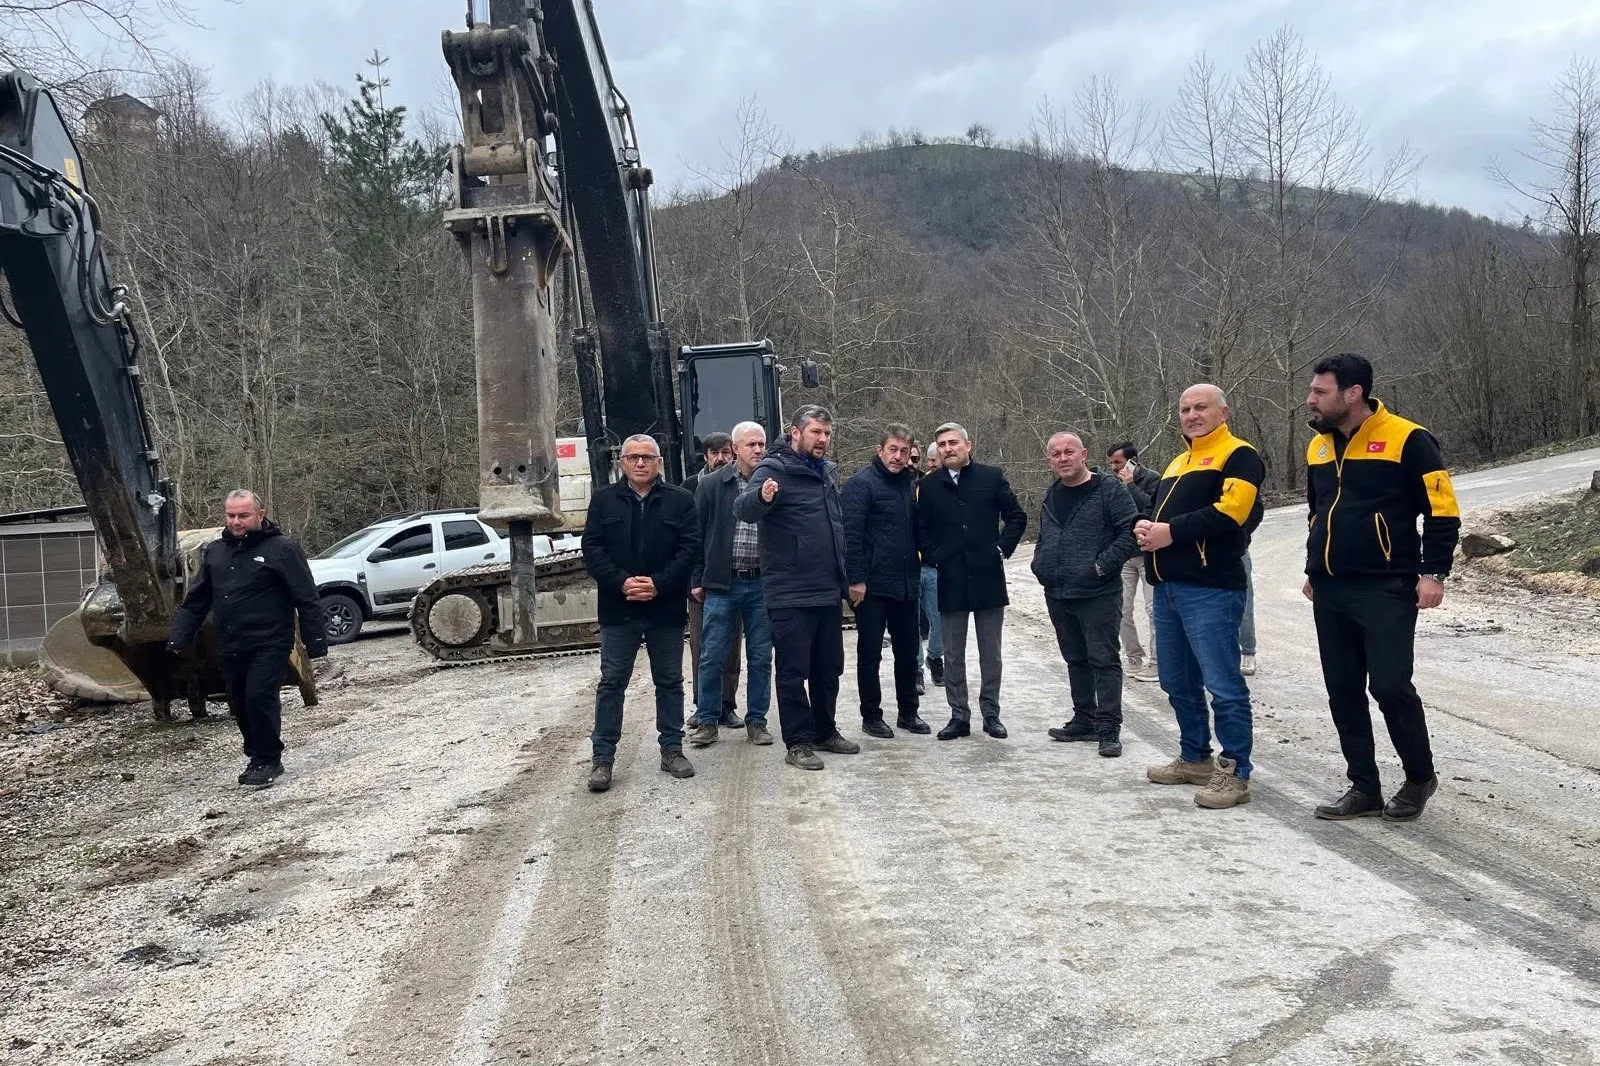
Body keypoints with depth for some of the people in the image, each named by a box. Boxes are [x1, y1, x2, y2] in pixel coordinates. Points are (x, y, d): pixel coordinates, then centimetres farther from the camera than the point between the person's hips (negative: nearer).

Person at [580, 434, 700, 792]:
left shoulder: (680, 501, 3)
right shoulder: (604, 500, 5)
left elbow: (690, 548, -4)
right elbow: (592, 549, 0)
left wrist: (659, 583, -15)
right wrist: (621, 583, -14)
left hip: (666, 608, 0)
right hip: (618, 609, 0)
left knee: (670, 681, 10)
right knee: (612, 682, 3)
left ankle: (672, 748, 22)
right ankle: (602, 756, 8)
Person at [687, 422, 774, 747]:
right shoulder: (712, 485, 1)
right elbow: (697, 534, 3)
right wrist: (697, 581, 1)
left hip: (763, 584, 1)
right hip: (722, 584, -1)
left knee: (761, 657, 7)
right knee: (713, 655, 3)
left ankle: (756, 720, 19)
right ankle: (707, 721, 15)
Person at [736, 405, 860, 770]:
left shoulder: (828, 471, 13)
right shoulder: (774, 470, -10)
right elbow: (743, 508, -28)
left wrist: (846, 575, 18)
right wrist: (761, 496, -50)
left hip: (829, 591, 8)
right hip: (791, 595, -7)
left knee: (829, 668, 16)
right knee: (793, 671, 1)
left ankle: (825, 731, 30)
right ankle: (798, 742, 10)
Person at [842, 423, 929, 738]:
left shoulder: (910, 482, 12)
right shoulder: (862, 483, -9)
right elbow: (851, 534, -15)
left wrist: (915, 572, 8)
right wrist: (855, 579, -19)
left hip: (906, 584, 7)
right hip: (872, 585, -7)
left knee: (908, 652, 14)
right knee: (870, 653, 4)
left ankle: (908, 712, 26)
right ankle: (871, 716, 15)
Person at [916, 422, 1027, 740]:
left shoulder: (992, 477, 1)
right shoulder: (929, 485, 4)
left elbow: (1017, 517, 5)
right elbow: (921, 529, 9)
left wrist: (1002, 548, -3)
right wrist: (934, 557, -3)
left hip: (988, 577, -1)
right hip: (950, 580, 1)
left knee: (991, 654, 8)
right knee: (953, 655, 6)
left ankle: (991, 714, 19)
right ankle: (959, 716, 15)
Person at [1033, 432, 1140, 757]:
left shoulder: (1109, 489, -8)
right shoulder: (1051, 496, 15)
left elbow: (1131, 532, -14)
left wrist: (1102, 565, -18)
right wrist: (1040, 566, 12)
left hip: (1099, 595, -7)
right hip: (1058, 595, 7)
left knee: (1104, 660, -4)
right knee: (1076, 659, 14)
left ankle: (1108, 729, 0)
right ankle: (1084, 721, 25)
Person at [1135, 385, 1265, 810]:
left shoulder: (1239, 456, -3)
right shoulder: (1176, 464, 24)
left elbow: (1231, 511, -17)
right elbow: (1158, 511, 25)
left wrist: (1172, 531, -16)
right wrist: (1145, 527, 1)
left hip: (1210, 589, -9)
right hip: (1167, 587, 9)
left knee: (1223, 684, -7)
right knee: (1178, 682, 15)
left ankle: (1234, 773, -1)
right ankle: (1195, 759, 28)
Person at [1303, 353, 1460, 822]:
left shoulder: (1407, 440, -9)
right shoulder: (1318, 447, 12)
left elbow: (1442, 510, -8)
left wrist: (1433, 573, -13)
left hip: (1386, 591, -7)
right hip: (1330, 593, 7)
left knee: (1390, 686, -7)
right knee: (1343, 692, 7)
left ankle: (1419, 777, 16)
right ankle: (1364, 788, 17)